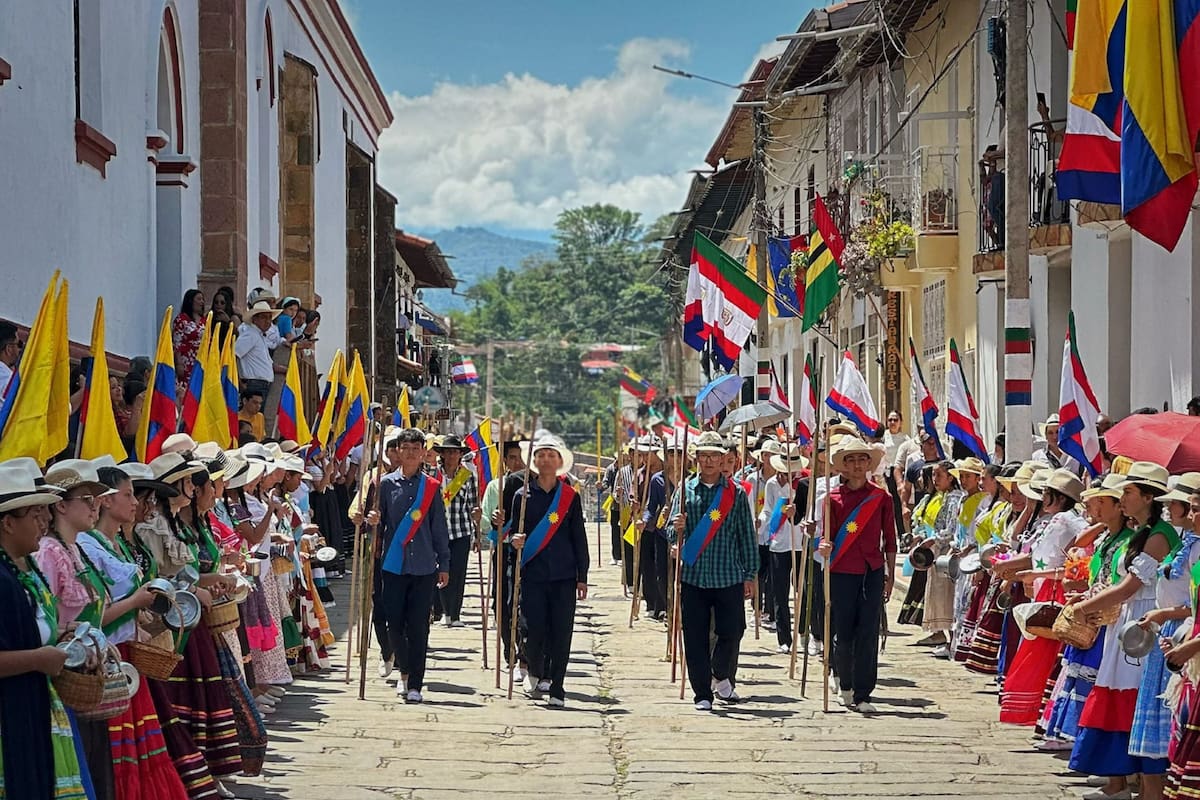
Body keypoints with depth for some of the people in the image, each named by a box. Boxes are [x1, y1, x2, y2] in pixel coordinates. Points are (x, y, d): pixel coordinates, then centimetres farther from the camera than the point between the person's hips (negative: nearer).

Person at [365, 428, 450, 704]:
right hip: (393, 565, 0)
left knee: (418, 627, -1)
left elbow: (439, 529, 8)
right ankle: (404, 670, 25)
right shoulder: (386, 484, 3)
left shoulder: (432, 487, 5)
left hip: (424, 567, 0)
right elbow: (380, 521, 8)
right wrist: (373, 521, -16)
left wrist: (444, 565, 8)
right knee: (395, 624, 2)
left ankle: (415, 684, 4)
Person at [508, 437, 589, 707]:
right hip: (532, 574, 0)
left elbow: (579, 538, 6)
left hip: (564, 576, 0)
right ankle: (535, 673, 25)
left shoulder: (570, 496, 5)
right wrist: (515, 541, -13)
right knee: (534, 630, -2)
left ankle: (556, 690, 6)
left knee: (561, 632, -2)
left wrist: (582, 577, 3)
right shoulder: (523, 495, 5)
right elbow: (515, 532, 11)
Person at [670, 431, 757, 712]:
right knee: (695, 639, 1)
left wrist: (750, 574, 3)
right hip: (693, 577, 1)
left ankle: (720, 676, 30)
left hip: (729, 577, -1)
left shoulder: (736, 493, 2)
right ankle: (702, 694, 11)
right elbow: (673, 534, 7)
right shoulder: (685, 489, 5)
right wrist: (676, 528, -17)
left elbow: (747, 536, 5)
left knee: (732, 632, 1)